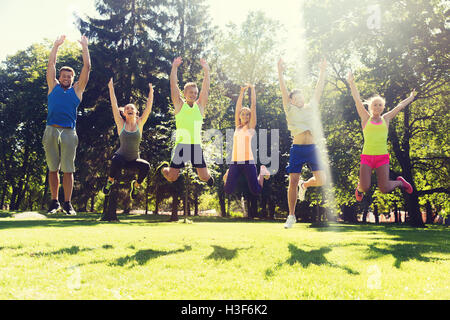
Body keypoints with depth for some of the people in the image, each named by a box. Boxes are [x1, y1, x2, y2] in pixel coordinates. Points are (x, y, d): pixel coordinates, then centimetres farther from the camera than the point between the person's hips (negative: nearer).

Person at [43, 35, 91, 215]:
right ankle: (54, 202, 11)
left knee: (68, 169, -1)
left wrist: (84, 47, 11)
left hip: (69, 132, -1)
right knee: (53, 168, 4)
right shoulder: (53, 87, 17)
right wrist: (56, 45, 15)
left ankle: (67, 203, 4)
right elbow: (51, 64, 16)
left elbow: (87, 67, 12)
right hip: (51, 131, 1)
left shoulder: (77, 90, 15)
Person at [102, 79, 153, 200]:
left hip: (134, 159, 2)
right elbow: (114, 106, -5)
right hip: (121, 157, -2)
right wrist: (111, 88, -7)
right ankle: (110, 181, -2)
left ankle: (136, 184, 6)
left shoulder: (139, 124, 2)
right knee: (117, 161, -36)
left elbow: (148, 109, -1)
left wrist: (151, 92, -4)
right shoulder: (121, 124, 0)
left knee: (146, 166, -28)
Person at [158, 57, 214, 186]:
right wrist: (174, 68, -12)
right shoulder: (179, 105, 3)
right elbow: (173, 86, -4)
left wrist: (206, 71, -8)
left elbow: (205, 88, 0)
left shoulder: (200, 106, 8)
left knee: (204, 177, 1)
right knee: (171, 177, 0)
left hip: (196, 146, 2)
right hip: (181, 145, -2)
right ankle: (164, 167, 35)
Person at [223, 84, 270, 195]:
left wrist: (252, 89, 4)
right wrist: (242, 91, 9)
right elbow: (238, 106, 12)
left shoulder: (251, 126, 7)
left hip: (248, 161, -3)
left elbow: (254, 105, 3)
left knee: (256, 191, -3)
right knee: (228, 190, -3)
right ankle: (229, 173, 30)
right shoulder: (237, 126, 15)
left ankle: (262, 172, 26)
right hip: (235, 161, 3)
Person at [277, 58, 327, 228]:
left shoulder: (311, 107, 15)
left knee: (321, 180, -7)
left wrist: (322, 71, 13)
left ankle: (304, 185, 28)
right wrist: (280, 72, -7)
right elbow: (283, 91, 0)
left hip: (311, 148, 3)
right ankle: (291, 216, 9)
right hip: (297, 148, -2)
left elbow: (318, 89, 15)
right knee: (293, 181, -4)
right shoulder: (290, 110, 8)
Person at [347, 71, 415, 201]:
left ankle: (400, 182, 24)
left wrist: (411, 97, 37)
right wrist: (351, 83, -4)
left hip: (382, 157, 1)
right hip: (367, 157, -1)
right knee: (365, 188, -16)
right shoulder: (366, 118, 8)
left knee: (384, 189, -10)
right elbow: (357, 100, 2)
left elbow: (400, 106, 25)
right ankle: (359, 188, 22)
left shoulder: (385, 119, 13)